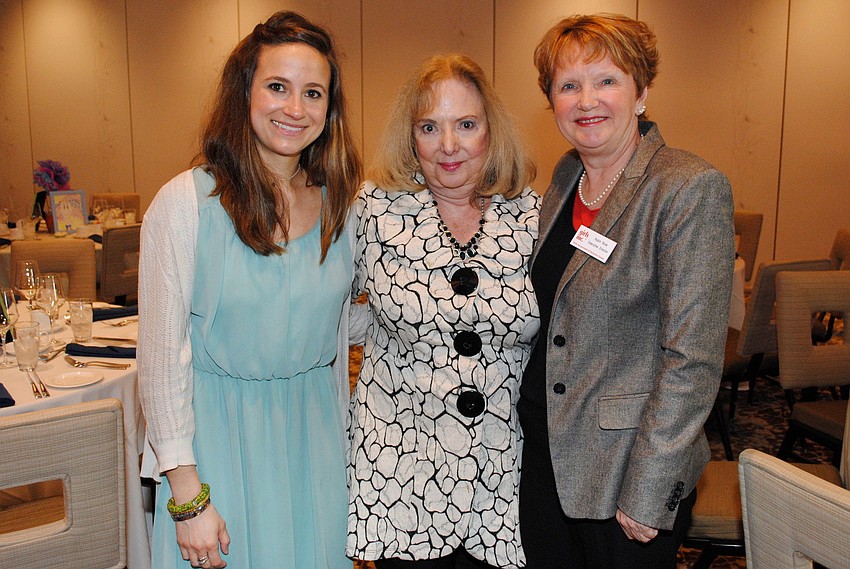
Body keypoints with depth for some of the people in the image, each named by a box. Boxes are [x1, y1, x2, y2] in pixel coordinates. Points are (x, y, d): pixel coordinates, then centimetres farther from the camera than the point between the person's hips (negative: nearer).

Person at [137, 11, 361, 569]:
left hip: (316, 428, 4)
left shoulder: (339, 205, -1)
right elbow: (162, 354, -11)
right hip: (220, 432, -3)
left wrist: (340, 433, 14)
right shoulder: (185, 202, -14)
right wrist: (186, 494, -11)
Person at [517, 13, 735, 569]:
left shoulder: (692, 188, -17)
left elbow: (692, 355, -19)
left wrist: (647, 494, -19)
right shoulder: (565, 177, 5)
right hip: (544, 452, 6)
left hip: (627, 465, -6)